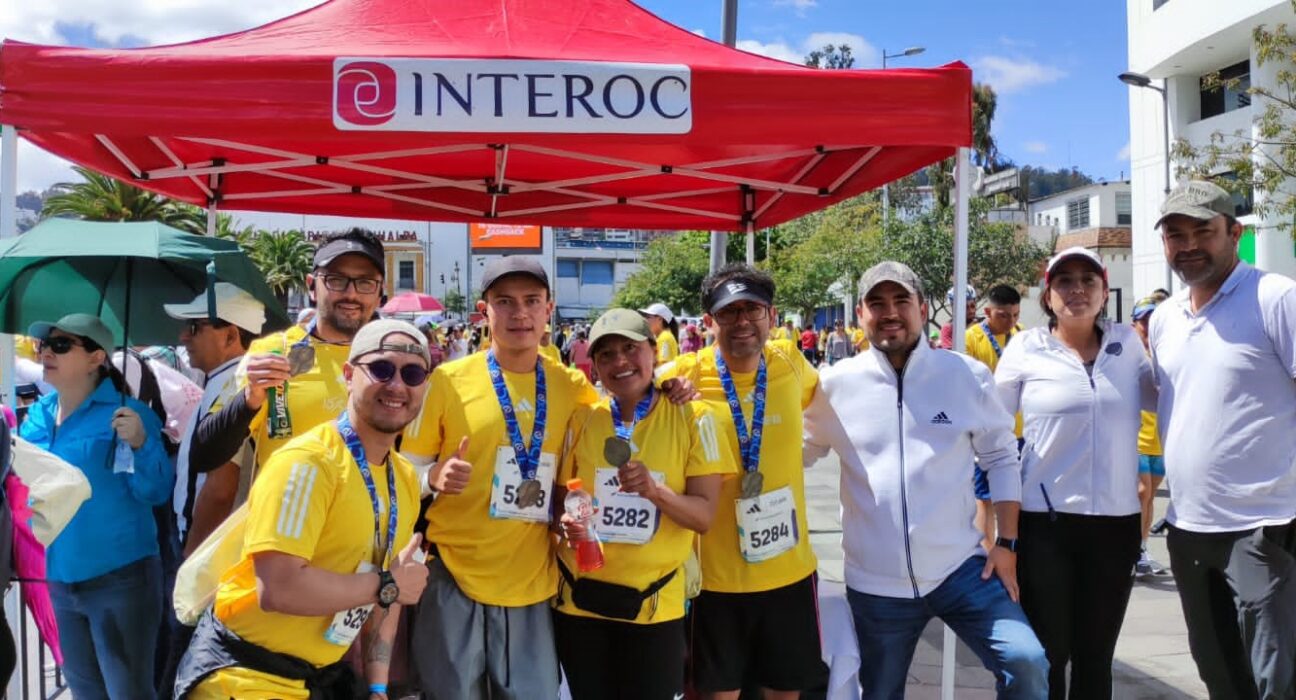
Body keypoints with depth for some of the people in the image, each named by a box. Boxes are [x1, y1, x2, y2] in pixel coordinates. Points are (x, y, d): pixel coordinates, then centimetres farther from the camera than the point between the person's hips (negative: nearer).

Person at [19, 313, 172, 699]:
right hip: (61, 578, 7)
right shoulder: (37, 416, 6)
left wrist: (140, 444, -31)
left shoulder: (127, 414, -12)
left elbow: (156, 493, -16)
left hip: (120, 578, -7)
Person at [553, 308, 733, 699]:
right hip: (580, 595, 2)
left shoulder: (692, 418, -6)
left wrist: (656, 492, -26)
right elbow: (559, 498, 7)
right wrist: (566, 521, -15)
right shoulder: (582, 417, -1)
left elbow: (704, 515, -9)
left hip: (655, 602, -2)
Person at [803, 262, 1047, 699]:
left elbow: (1001, 457, 4)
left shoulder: (968, 376, -3)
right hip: (875, 583, 1)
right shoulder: (835, 384, -3)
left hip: (961, 568, 0)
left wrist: (1007, 543, 0)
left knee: (1026, 662, -14)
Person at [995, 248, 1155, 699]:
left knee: (1096, 659, 14)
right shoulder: (1025, 349, -3)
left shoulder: (1127, 344, 4)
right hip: (1045, 521, -3)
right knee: (1047, 657, 5)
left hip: (1116, 521, 3)